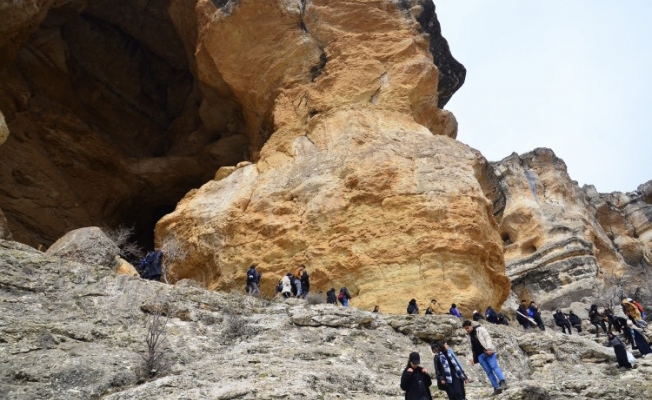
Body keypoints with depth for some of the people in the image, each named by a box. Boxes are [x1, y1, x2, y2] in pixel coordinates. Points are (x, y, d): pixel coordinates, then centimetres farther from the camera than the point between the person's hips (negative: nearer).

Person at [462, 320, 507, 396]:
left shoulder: (480, 329, 1)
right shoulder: (469, 335, 19)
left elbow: (488, 338, -8)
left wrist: (489, 349, -21)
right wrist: (474, 358, 16)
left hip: (488, 352, -6)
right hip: (480, 355, 6)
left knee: (494, 367, -20)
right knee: (488, 372, -1)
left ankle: (502, 383, -28)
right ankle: (496, 388, -2)